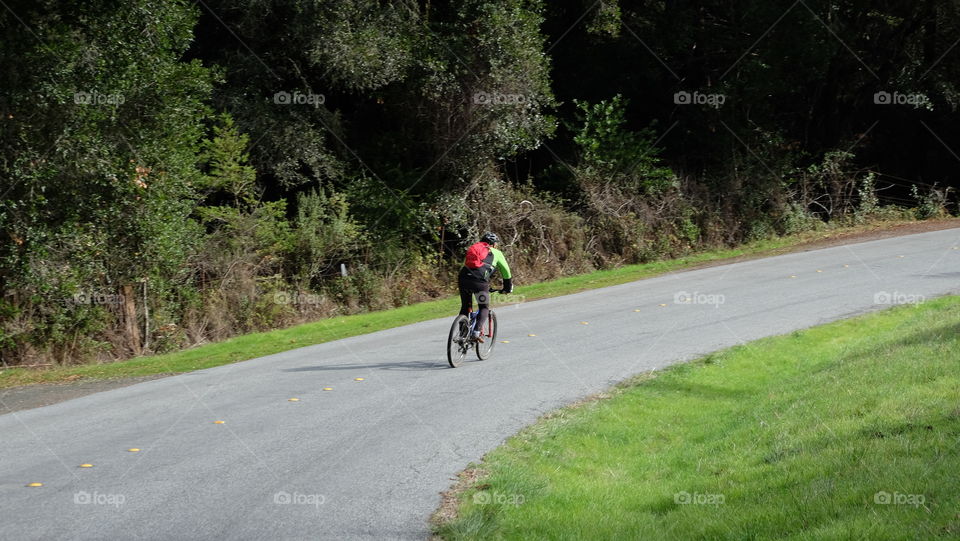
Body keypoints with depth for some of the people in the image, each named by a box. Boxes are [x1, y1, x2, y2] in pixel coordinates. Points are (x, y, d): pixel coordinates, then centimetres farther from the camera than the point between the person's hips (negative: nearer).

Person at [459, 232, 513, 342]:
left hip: (463, 278, 4)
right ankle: (476, 332, -8)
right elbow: (506, 271, 27)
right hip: (479, 280, -4)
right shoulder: (496, 253, 21)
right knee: (484, 307, 12)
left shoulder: (472, 249, 34)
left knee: (465, 307, 19)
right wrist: (508, 288, 40)